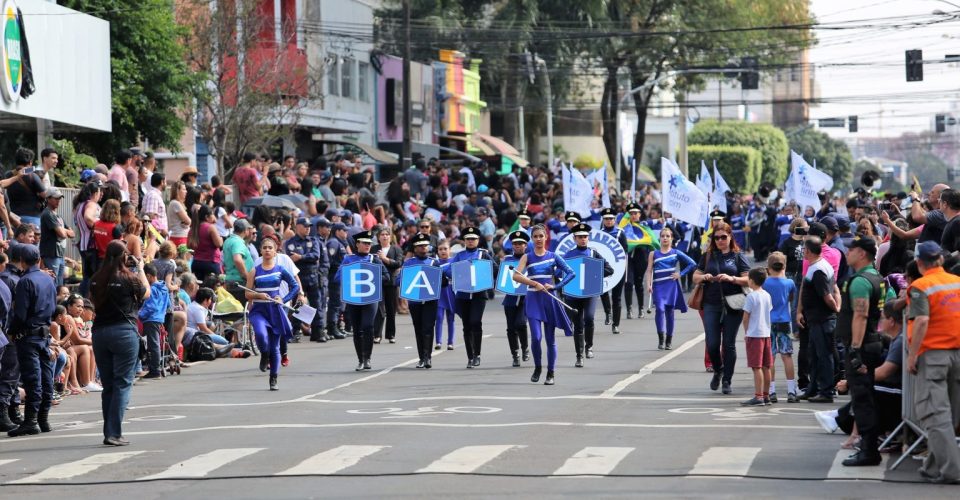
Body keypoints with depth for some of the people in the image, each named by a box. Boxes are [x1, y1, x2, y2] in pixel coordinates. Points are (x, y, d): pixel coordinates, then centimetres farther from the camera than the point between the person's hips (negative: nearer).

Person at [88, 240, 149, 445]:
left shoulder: (96, 280, 1)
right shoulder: (128, 278, -10)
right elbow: (146, 293, 7)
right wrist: (140, 269, 20)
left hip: (100, 333, 5)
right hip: (124, 331, -5)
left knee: (108, 385, 13)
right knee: (122, 383, -1)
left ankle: (109, 432, 16)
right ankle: (113, 433, -8)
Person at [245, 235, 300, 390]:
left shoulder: (280, 270, 2)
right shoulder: (255, 271, 2)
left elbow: (295, 286, 7)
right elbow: (248, 294, 3)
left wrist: (284, 299, -6)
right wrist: (259, 295, -16)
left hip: (275, 310, 1)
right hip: (258, 310, -1)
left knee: (274, 346, 5)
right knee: (261, 334, -29)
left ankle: (273, 380, 15)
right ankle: (264, 356, 4)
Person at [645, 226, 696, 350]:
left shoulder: (676, 253, 6)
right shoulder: (654, 254, 8)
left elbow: (692, 264, 6)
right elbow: (649, 270, 4)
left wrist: (680, 274, -2)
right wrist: (648, 285, -9)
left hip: (671, 285, 0)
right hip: (658, 286, 0)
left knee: (669, 311, 4)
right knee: (660, 309, -18)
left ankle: (669, 340, 15)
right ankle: (660, 338, -16)